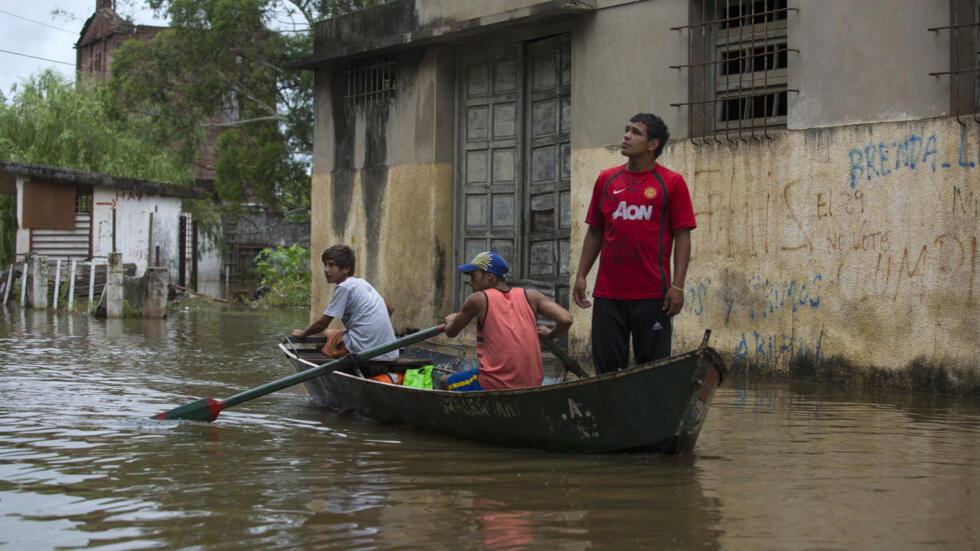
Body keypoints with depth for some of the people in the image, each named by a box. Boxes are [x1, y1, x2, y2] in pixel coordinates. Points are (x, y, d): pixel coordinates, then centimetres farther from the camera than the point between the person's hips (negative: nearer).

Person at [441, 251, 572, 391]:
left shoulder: (478, 300, -5)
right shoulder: (530, 296, 3)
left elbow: (451, 332, 8)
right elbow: (566, 319, -6)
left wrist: (451, 320, 32)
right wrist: (550, 334, 16)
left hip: (494, 387, -4)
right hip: (532, 386, 4)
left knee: (445, 381, 20)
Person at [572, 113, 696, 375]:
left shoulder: (672, 183, 2)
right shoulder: (606, 179, 12)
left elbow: (682, 236, -1)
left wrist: (677, 286, -9)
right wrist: (581, 276, 8)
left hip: (652, 294, -3)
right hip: (608, 292, 3)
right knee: (607, 369, 5)